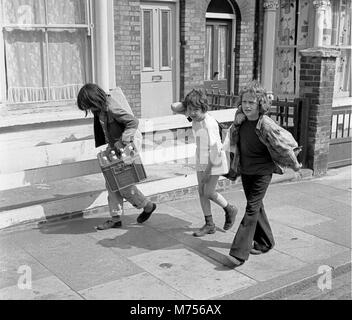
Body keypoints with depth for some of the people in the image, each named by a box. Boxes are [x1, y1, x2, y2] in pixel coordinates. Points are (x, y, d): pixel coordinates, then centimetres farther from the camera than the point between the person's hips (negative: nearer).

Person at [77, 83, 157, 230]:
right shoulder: (100, 109, 4)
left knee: (124, 185, 0)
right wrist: (110, 145, 8)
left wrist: (122, 141, -29)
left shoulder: (111, 108, -24)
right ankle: (115, 218, 16)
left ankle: (148, 206, 21)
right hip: (112, 148, 9)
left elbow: (133, 122, -28)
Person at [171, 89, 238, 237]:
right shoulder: (194, 115, -7)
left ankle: (230, 210, 24)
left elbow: (215, 148, -25)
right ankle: (209, 224, 17)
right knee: (201, 191, 6)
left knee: (208, 193, -3)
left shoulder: (209, 123, -28)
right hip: (201, 159, 8)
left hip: (214, 160, -7)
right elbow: (174, 107, -1)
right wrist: (188, 103, -13)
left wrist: (208, 170, -20)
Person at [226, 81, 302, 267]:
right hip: (245, 170, 7)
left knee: (252, 208, -8)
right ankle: (265, 242, 35)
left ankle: (240, 252, -7)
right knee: (256, 205, 17)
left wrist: (294, 164, -4)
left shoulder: (266, 125, -23)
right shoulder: (240, 120, -6)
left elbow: (283, 145, -12)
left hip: (262, 171, -7)